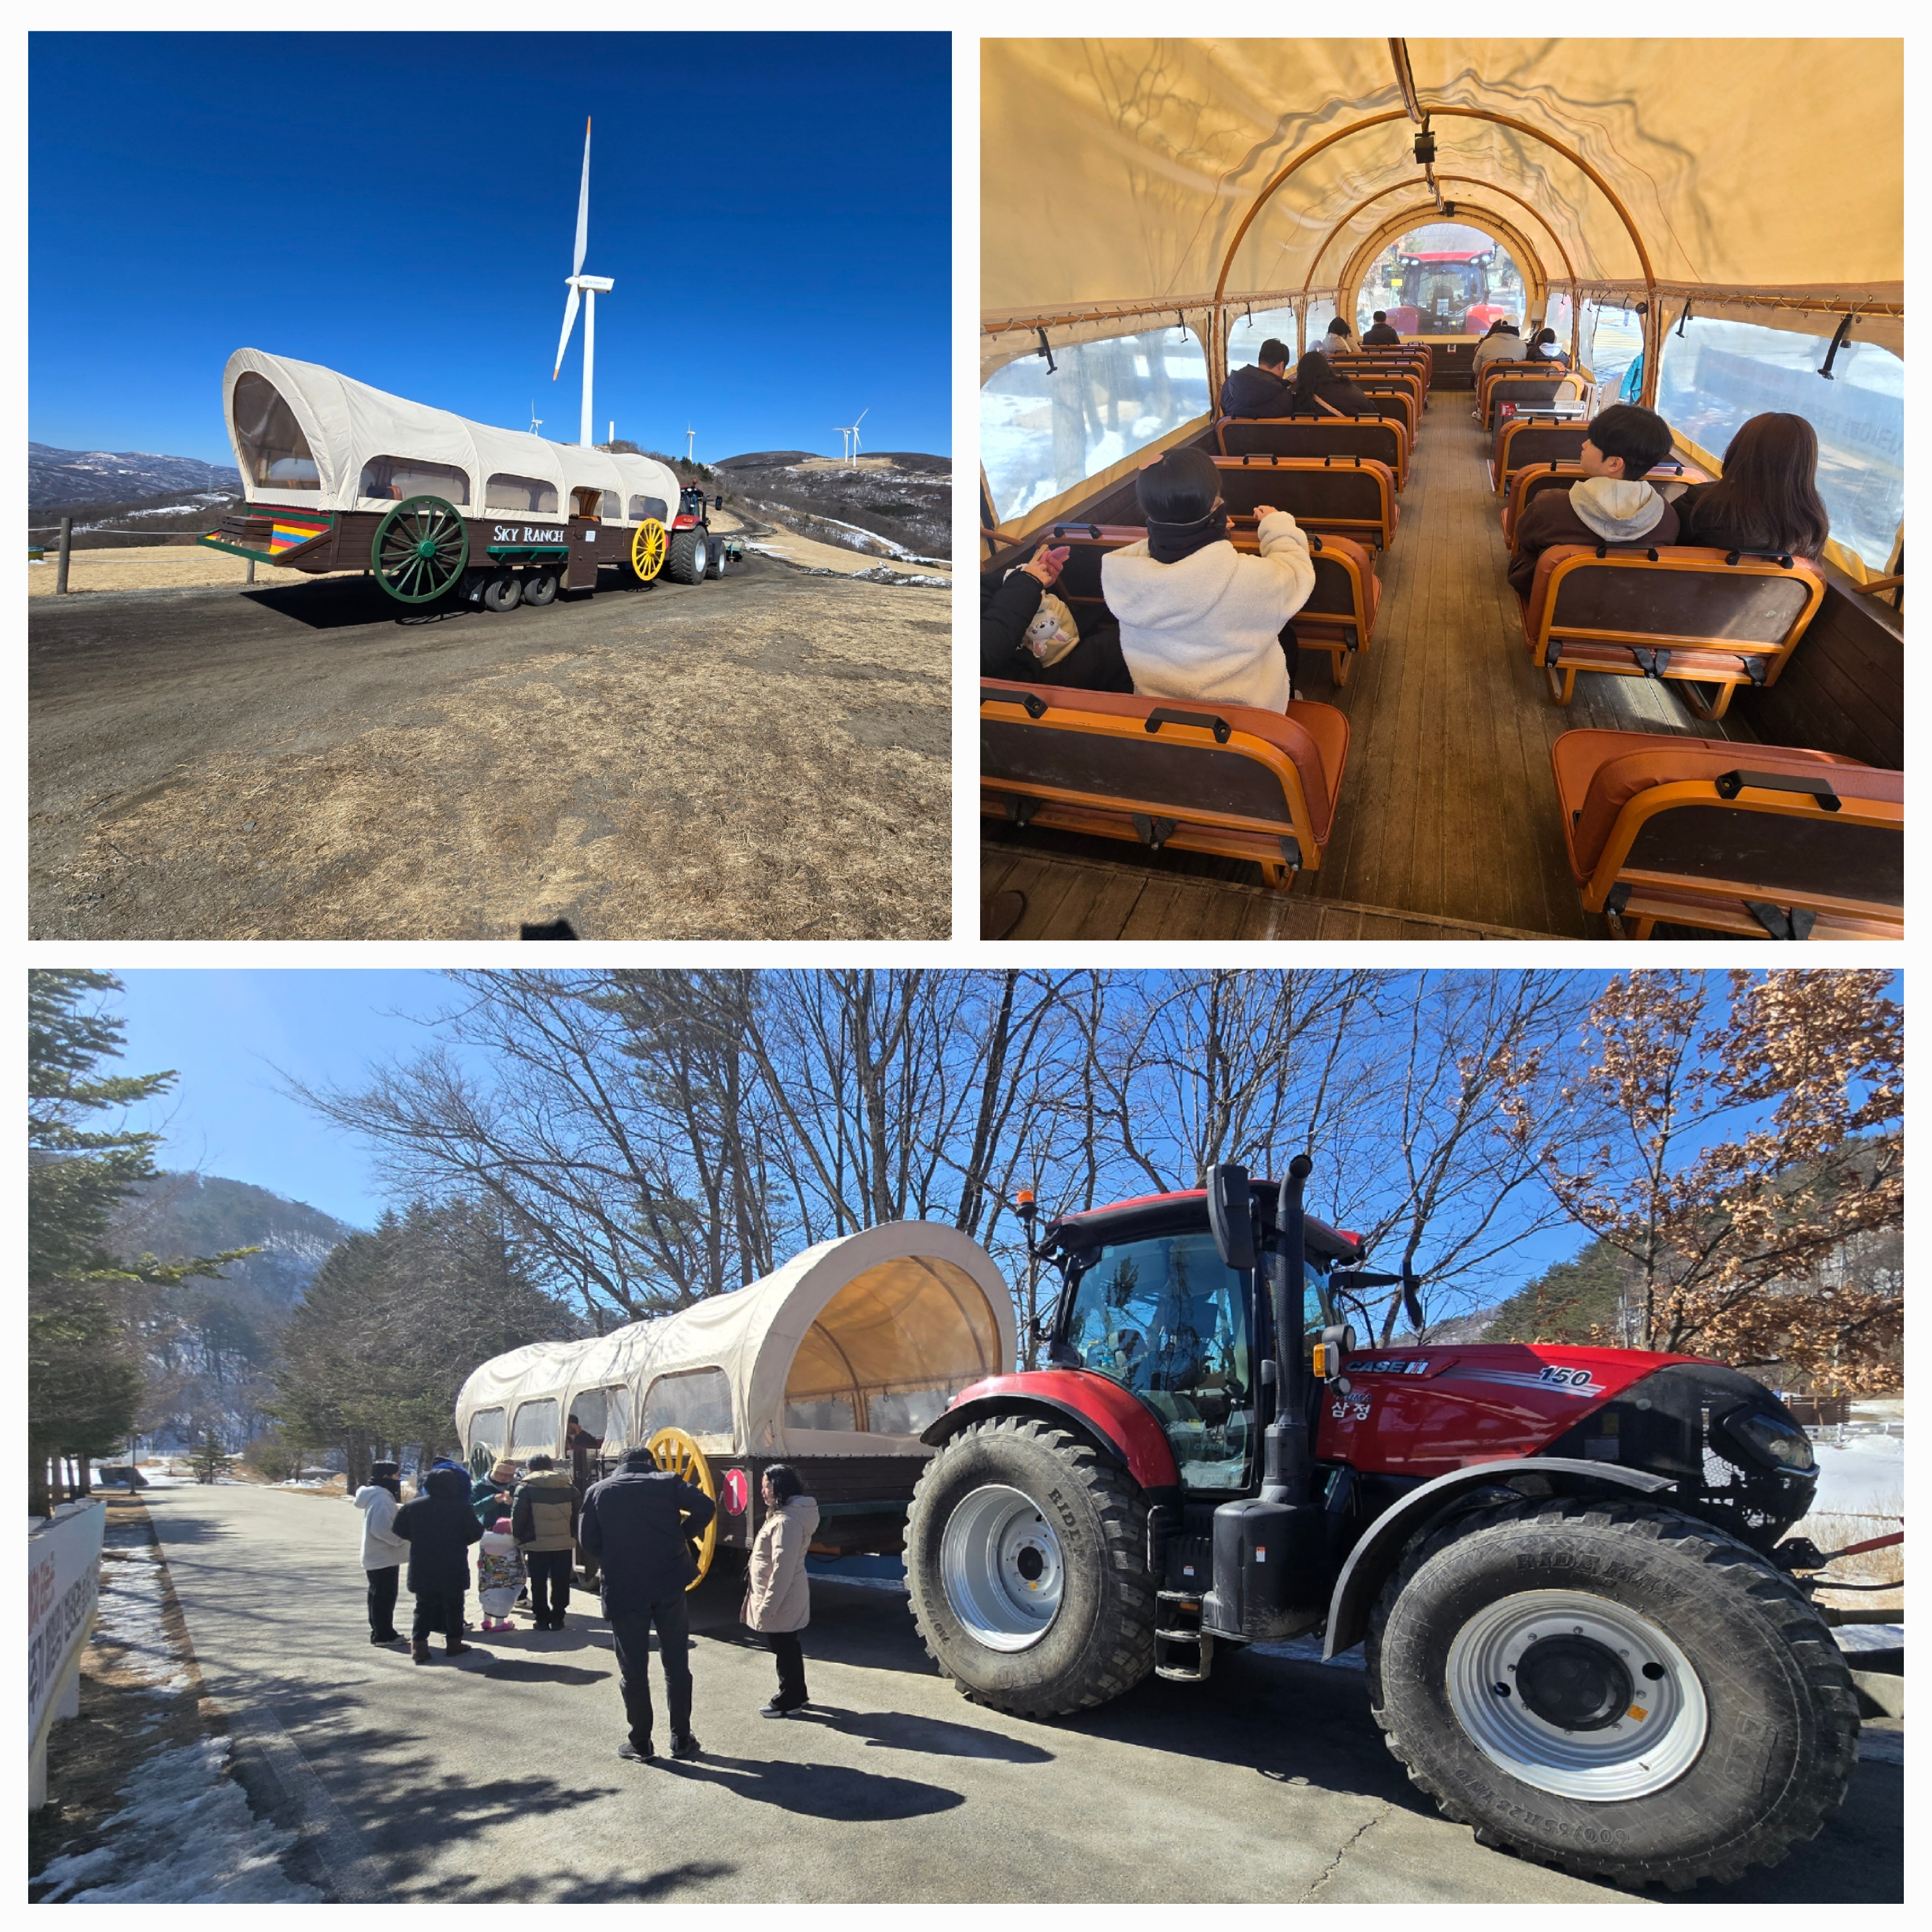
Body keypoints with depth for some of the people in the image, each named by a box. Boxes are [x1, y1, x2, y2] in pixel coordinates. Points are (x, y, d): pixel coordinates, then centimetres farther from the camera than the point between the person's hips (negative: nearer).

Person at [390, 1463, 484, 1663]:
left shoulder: (412, 1507, -2)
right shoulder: (460, 1507, -12)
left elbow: (399, 1530, 5)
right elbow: (476, 1533, -9)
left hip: (422, 1568, 3)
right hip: (453, 1568, -2)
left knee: (424, 1606, 12)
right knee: (453, 1605, 10)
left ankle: (418, 1644, 3)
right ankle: (453, 1642, 14)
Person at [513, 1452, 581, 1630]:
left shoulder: (526, 1487, -4)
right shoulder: (568, 1486, 7)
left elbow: (518, 1517, -8)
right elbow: (579, 1511, 8)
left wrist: (519, 1538, 4)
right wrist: (574, 1535, 17)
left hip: (536, 1543, -2)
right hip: (564, 1542, 2)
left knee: (539, 1583, 9)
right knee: (560, 1582, 10)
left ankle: (542, 1618, 12)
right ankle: (557, 1618, 12)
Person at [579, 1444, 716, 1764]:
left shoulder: (599, 1491, 5)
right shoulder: (667, 1482, 1)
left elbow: (587, 1539, 3)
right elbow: (706, 1506, -9)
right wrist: (681, 1534, 6)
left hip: (623, 1590, 0)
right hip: (669, 1585, 0)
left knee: (633, 1669, 10)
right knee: (676, 1665, 10)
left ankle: (640, 1743, 14)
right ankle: (681, 1740, 16)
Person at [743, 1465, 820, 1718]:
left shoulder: (786, 1522, -25)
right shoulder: (783, 1515, 9)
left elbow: (783, 1568, -27)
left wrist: (768, 1606, -24)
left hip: (781, 1600, -10)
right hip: (785, 1599, 10)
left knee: (784, 1649, 5)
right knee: (788, 1647, 20)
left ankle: (788, 1700, 18)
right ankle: (797, 1695, 33)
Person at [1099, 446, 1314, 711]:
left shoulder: (1117, 573, -22)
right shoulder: (1248, 578, -32)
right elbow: (1298, 574, -7)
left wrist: (1209, 530, 13)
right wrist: (1278, 525, 10)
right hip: (1243, 713, -3)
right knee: (1285, 634, 29)